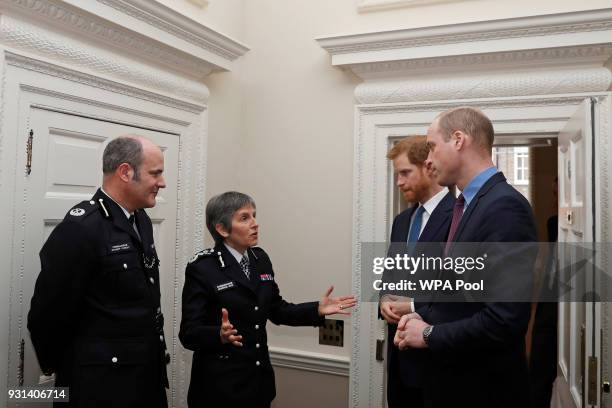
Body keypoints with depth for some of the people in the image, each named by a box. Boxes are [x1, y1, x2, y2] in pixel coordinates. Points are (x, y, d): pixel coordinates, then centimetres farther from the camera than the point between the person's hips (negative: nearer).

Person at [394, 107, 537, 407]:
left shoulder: (504, 206, -22)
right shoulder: (466, 205, 7)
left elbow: (505, 320, -27)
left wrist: (430, 335, -16)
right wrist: (423, 317, -1)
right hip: (453, 375, 8)